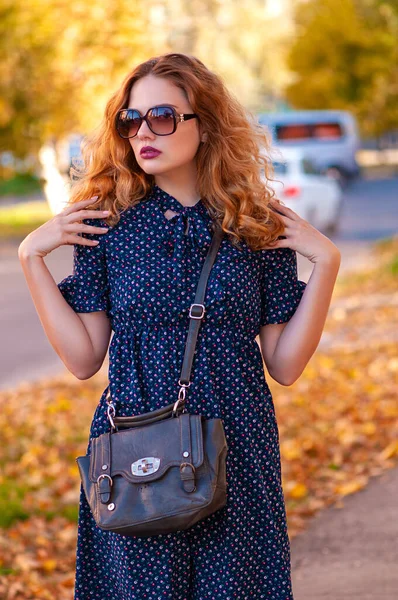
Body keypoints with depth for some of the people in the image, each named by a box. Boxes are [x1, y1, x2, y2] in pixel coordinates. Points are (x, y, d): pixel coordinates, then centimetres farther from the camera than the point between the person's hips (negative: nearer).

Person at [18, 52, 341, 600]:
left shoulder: (258, 227, 0)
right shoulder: (107, 222, -1)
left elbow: (285, 365, -1)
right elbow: (83, 358, -2)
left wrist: (326, 262, -8)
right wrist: (31, 257, -7)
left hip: (238, 451, 0)